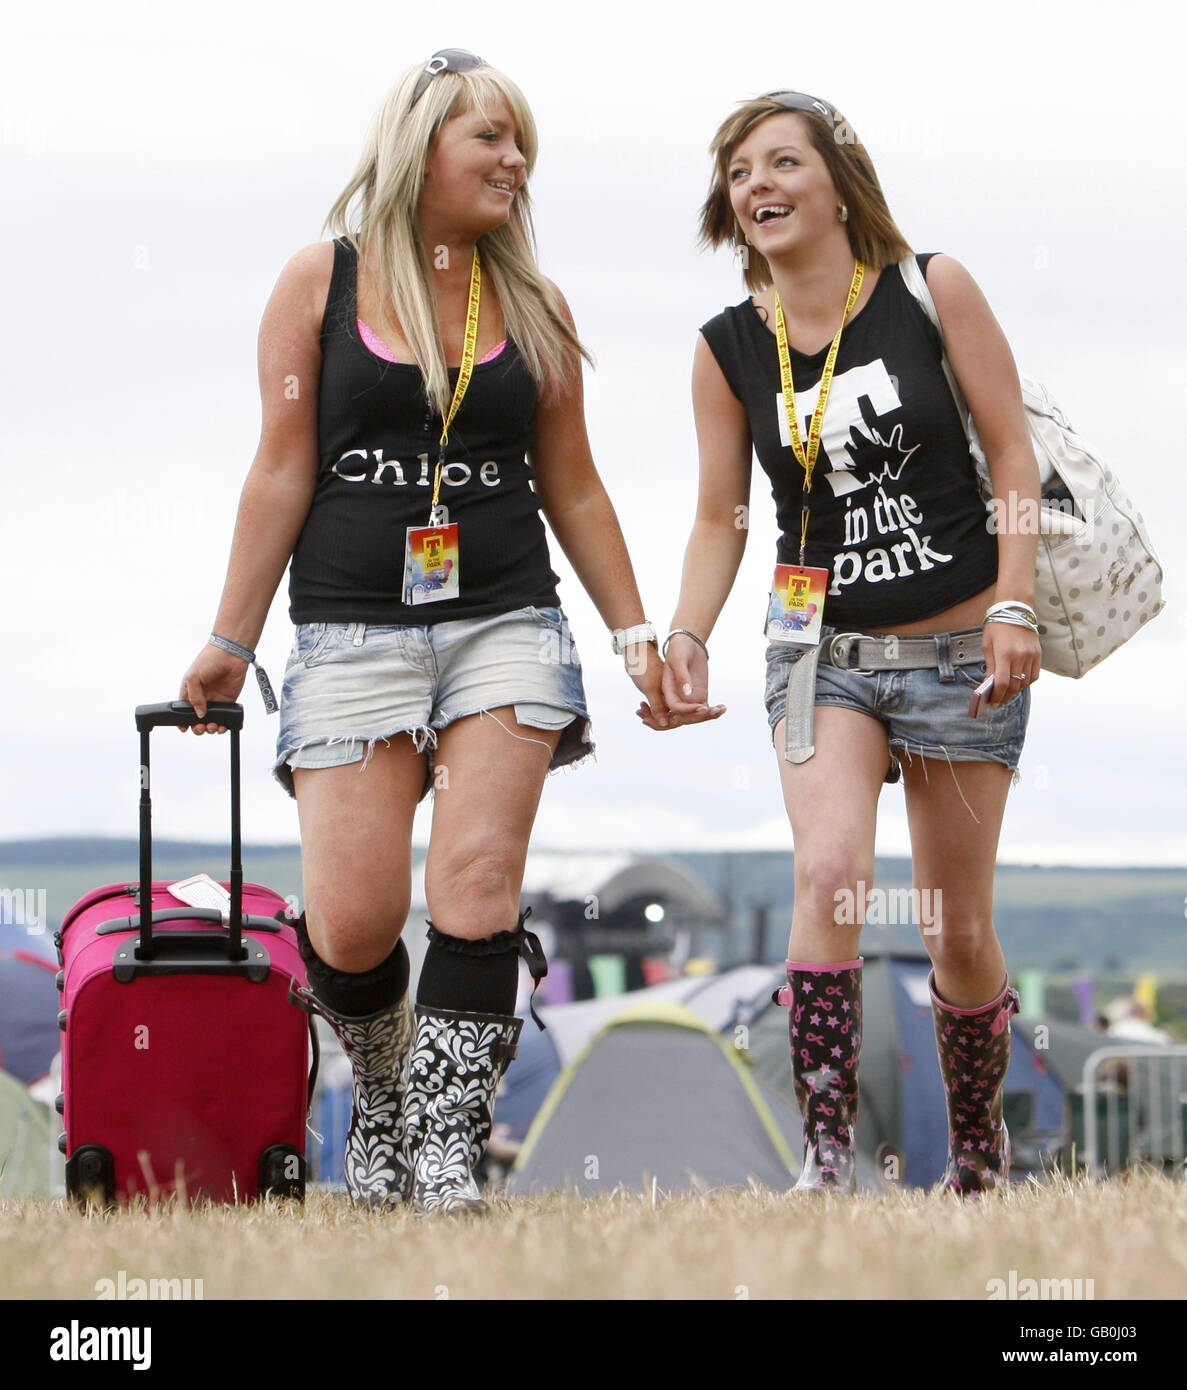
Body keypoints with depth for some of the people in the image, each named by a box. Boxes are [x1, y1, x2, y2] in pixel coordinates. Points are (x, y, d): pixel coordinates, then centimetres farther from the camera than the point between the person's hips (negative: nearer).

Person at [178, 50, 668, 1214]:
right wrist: (230, 640, 3)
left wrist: (636, 635, 12)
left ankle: (446, 1149, -12)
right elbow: (284, 468, 3)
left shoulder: (533, 307, 11)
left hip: (506, 625, 2)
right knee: (351, 925, -8)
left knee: (477, 887, -14)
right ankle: (380, 1100, 21)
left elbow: (571, 487, 16)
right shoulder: (322, 280, 4)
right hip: (352, 631, -2)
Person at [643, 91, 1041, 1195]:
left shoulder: (932, 292, -6)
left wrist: (1014, 607, -13)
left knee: (958, 927, 7)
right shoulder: (727, 349, 0)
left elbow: (1013, 453, -4)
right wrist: (685, 635, -13)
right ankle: (827, 1161, -22)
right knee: (829, 875, -24)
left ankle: (980, 1155, 30)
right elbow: (720, 518, 3)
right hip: (824, 648, 1)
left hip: (961, 649, -1)